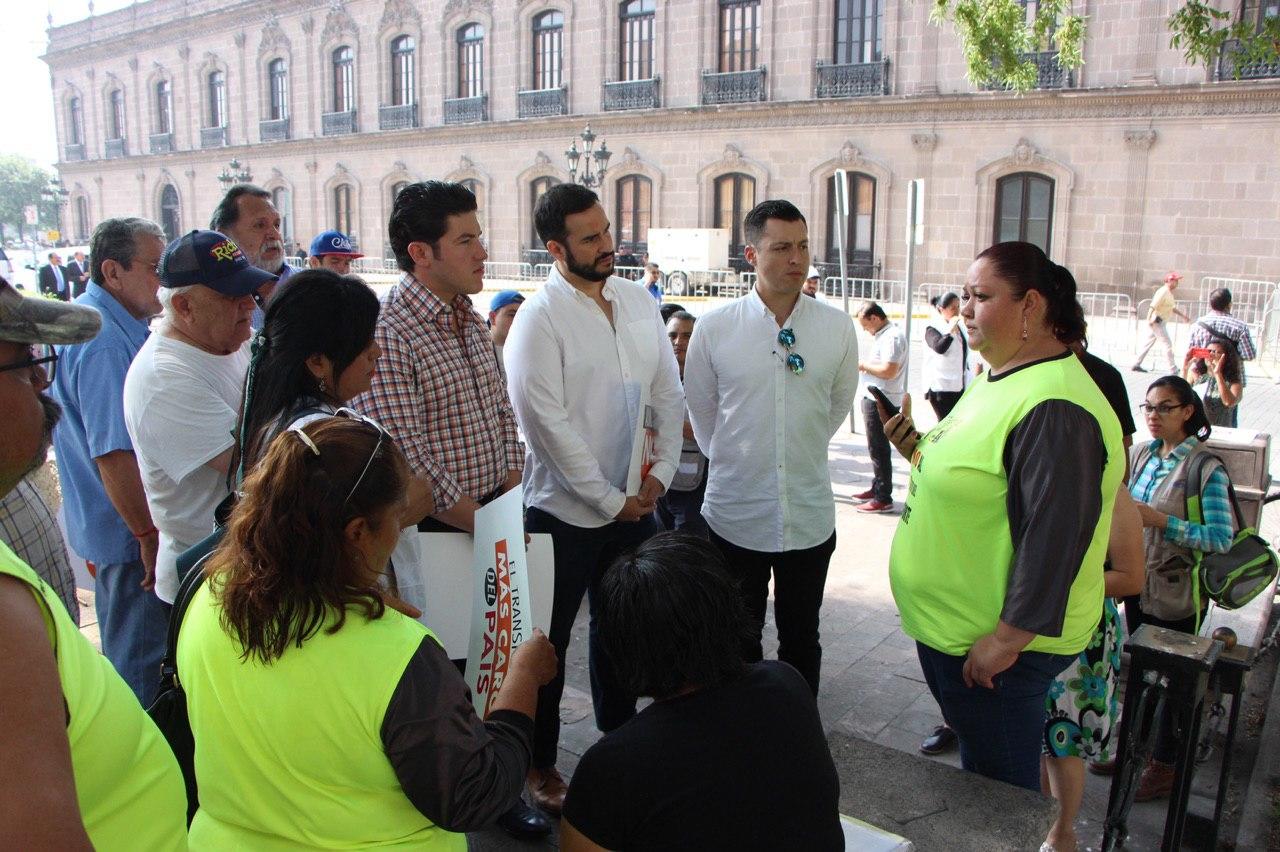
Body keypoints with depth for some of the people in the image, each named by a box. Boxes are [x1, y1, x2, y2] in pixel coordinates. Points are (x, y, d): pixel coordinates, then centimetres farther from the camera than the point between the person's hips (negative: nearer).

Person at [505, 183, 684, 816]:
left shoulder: (639, 302, 4)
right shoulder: (539, 319, -14)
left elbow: (669, 393, 8)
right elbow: (550, 426, -18)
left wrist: (661, 472, -1)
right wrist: (609, 500, -13)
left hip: (636, 504, 6)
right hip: (566, 509, -5)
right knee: (548, 641, 10)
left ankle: (618, 736, 42)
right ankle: (540, 763, 30)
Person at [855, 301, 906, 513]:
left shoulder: (892, 336, -18)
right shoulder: (883, 335, 16)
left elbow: (888, 370, -26)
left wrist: (864, 365, -14)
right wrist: (864, 366, 6)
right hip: (874, 398, 11)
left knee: (878, 449, -5)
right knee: (876, 448, 19)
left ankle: (883, 498, 1)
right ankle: (877, 488, 31)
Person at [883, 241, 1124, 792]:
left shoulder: (1054, 406, -25)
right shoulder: (996, 379, 9)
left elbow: (1055, 534, -27)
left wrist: (1008, 638, -23)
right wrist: (920, 450, 2)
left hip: (994, 646, -10)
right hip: (947, 625, 10)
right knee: (975, 766, 26)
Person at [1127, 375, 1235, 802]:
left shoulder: (1206, 467, -16)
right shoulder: (1142, 454, 3)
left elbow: (1221, 538, -23)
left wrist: (1161, 521, -29)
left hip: (1177, 594, -6)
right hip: (1139, 585, 6)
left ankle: (1164, 766, 23)